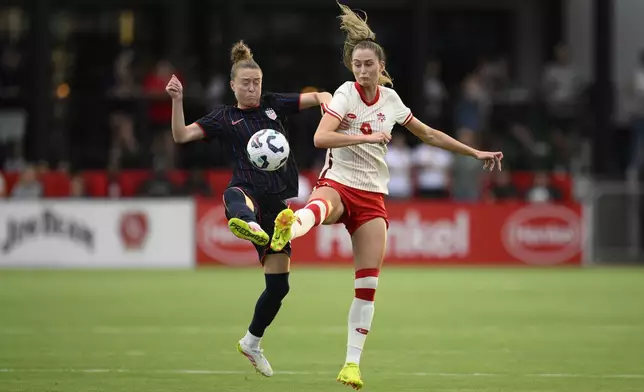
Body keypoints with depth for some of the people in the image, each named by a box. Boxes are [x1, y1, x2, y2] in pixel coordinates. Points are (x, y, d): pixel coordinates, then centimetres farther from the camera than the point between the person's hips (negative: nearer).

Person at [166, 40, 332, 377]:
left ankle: (251, 342, 29)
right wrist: (177, 100, -14)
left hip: (278, 201, 4)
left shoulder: (273, 105, 16)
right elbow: (181, 135, -1)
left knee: (278, 285, 5)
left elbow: (318, 96, 13)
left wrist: (326, 100, -11)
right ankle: (247, 224, -84)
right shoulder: (224, 117, 10)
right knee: (236, 195, -45)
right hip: (248, 192, -4)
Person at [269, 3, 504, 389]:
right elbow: (320, 138, -22)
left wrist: (476, 153, 25)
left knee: (368, 286, -2)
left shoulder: (390, 99, 8)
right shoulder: (346, 94, -6)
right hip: (339, 183, -4)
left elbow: (429, 134, 22)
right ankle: (286, 229, -79)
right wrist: (368, 137, -25)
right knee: (322, 204, -43)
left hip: (372, 195, 5)